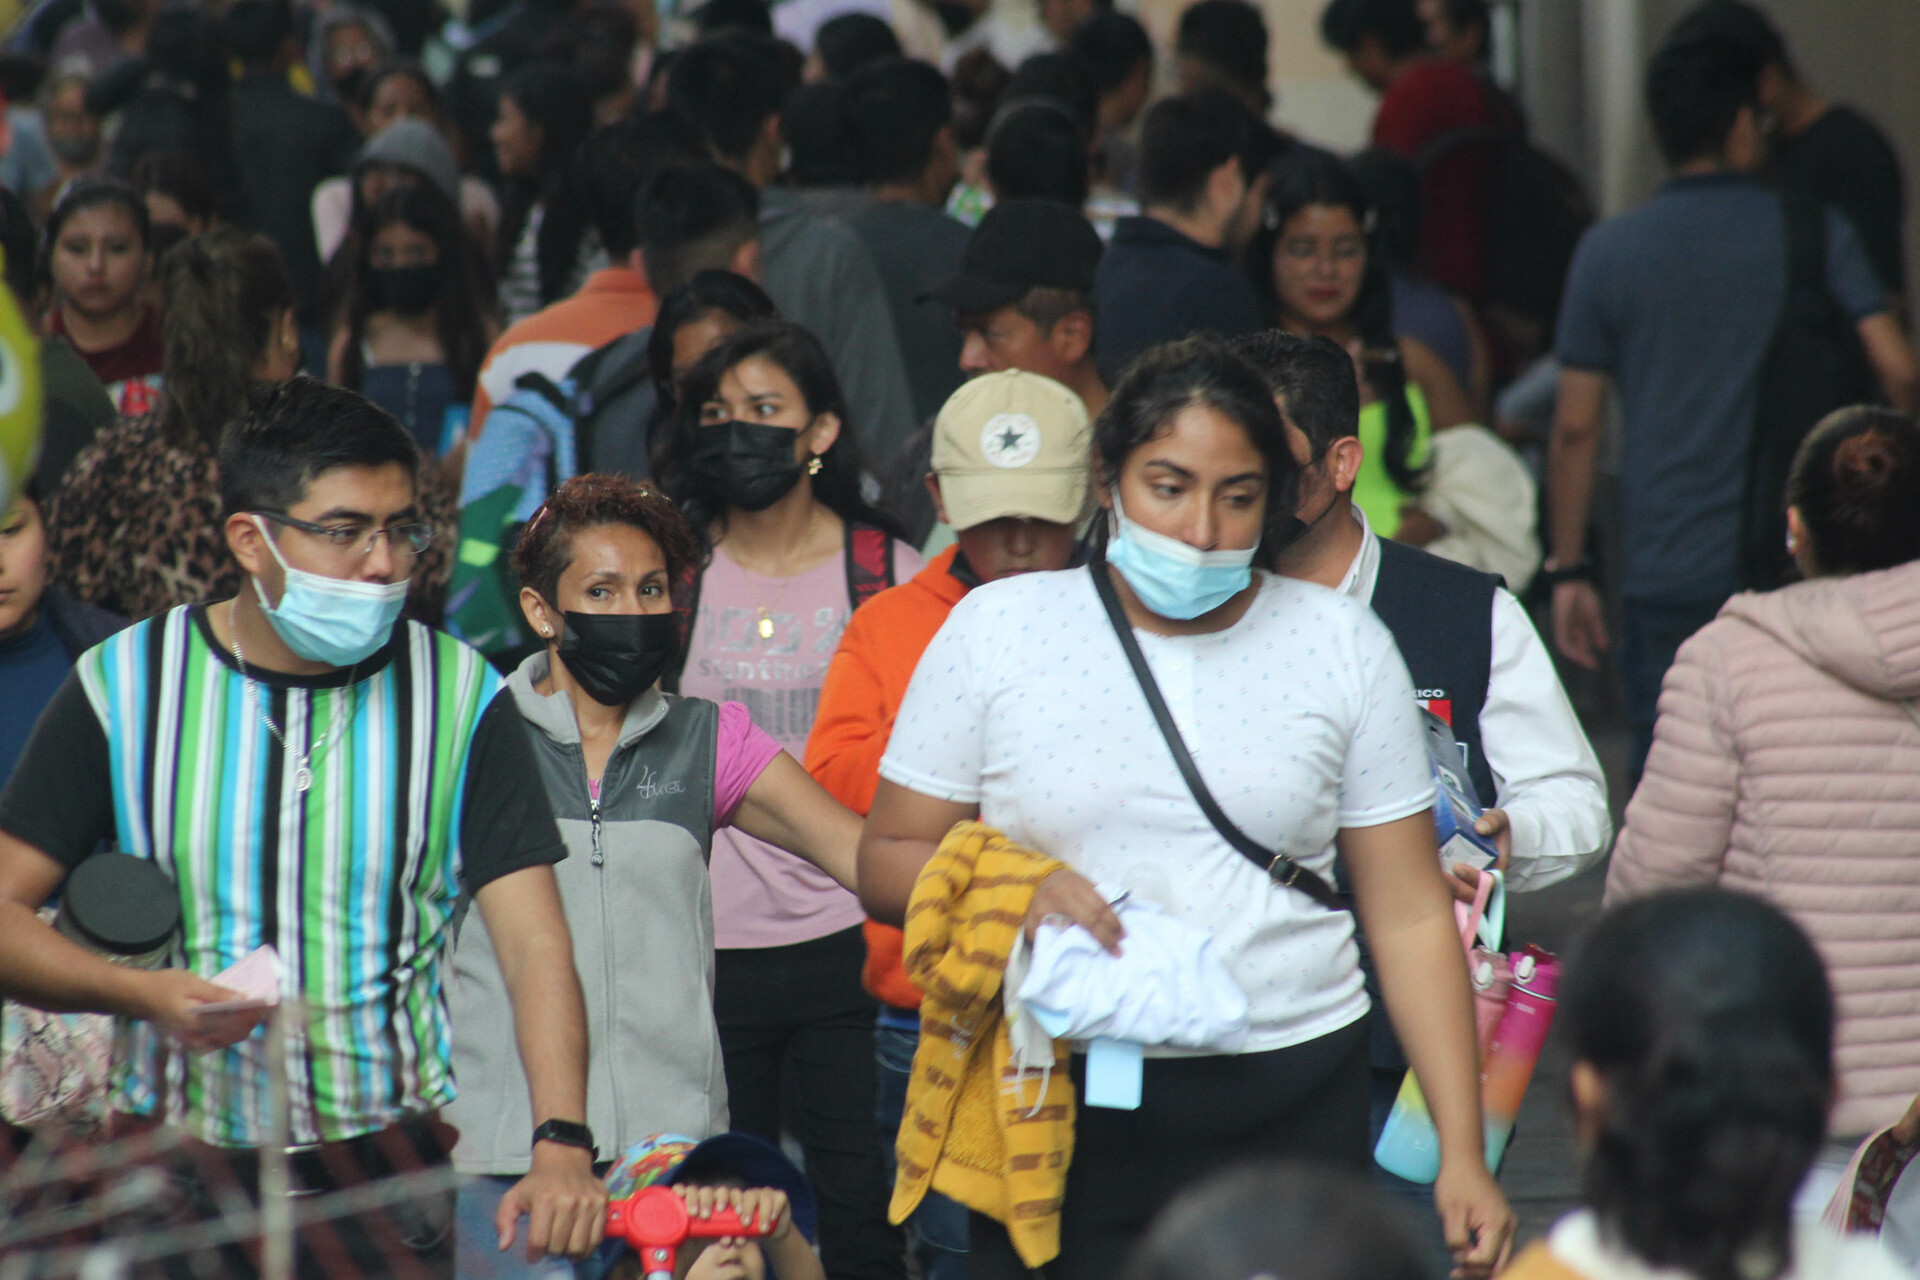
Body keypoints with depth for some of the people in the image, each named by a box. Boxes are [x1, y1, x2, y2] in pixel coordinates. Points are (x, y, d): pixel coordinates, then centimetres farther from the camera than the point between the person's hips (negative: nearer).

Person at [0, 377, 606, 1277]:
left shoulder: (460, 697, -1)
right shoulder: (124, 687, 0)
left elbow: (533, 942, -8)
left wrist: (560, 1147, -24)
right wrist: (145, 992, -18)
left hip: (390, 1182, 0)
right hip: (174, 1182, 0)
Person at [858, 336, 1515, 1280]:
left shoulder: (1342, 646, 6)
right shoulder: (997, 630, 4)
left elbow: (1411, 917, 5)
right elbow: (886, 863, 6)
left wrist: (1463, 1151, -1)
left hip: (1290, 1111, 1)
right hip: (1060, 1110, 0)